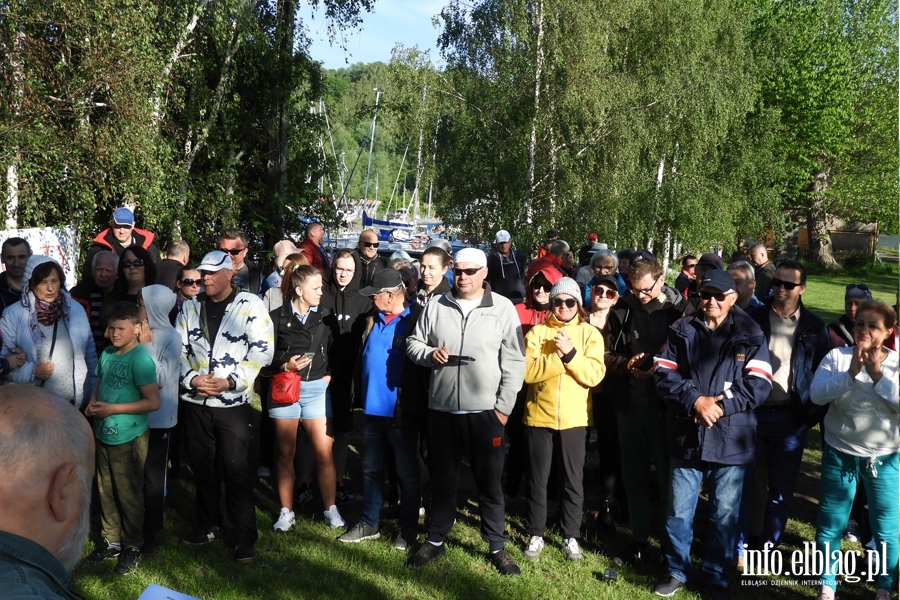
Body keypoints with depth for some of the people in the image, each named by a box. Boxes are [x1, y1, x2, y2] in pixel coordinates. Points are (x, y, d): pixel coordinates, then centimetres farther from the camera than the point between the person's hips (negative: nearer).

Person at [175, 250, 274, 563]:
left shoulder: (250, 305, -5)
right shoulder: (190, 307, 8)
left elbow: (262, 349, -10)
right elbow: (178, 348, 8)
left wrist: (230, 380, -17)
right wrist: (191, 377, -10)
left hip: (234, 402, -4)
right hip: (195, 401, 4)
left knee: (236, 470, -2)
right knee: (203, 466, 15)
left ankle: (244, 537, 8)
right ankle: (209, 524, 32)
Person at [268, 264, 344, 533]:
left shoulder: (323, 317, 4)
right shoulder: (277, 317, -4)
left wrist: (330, 374, 1)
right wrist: (284, 366, -18)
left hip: (316, 389, 2)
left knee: (324, 452, -1)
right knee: (285, 453, 8)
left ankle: (331, 509, 12)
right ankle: (286, 511, 20)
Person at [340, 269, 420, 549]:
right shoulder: (372, 320, 9)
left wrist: (412, 404, -16)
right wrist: (360, 396, 11)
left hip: (400, 410, -7)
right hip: (373, 407, 7)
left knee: (407, 471, 8)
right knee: (371, 469, 15)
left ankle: (407, 528, 19)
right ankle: (369, 523, 27)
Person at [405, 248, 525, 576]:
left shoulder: (503, 308, -2)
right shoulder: (436, 306, 4)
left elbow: (514, 361, -3)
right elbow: (414, 343, 11)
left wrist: (503, 405, -7)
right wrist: (429, 353, -12)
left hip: (485, 411, -2)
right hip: (441, 408, 2)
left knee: (489, 481, 8)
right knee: (442, 479, 15)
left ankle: (497, 546, 23)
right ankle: (435, 540, 31)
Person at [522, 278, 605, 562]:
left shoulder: (590, 334, 2)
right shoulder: (537, 332, 1)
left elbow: (594, 375, -11)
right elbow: (528, 371, -12)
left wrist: (570, 353, -21)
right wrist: (558, 355, -20)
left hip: (574, 418, 0)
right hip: (539, 415, 0)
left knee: (573, 480, 8)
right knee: (537, 479, 10)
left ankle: (571, 537, 22)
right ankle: (535, 535, 23)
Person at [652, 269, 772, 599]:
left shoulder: (750, 334, 0)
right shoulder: (681, 330, 4)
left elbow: (759, 384, -7)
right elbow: (664, 373, -3)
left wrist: (720, 406, -16)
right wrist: (695, 400, -17)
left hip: (730, 439, -1)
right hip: (686, 436, 1)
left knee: (725, 515, 10)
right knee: (678, 511, 9)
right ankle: (677, 571, 28)